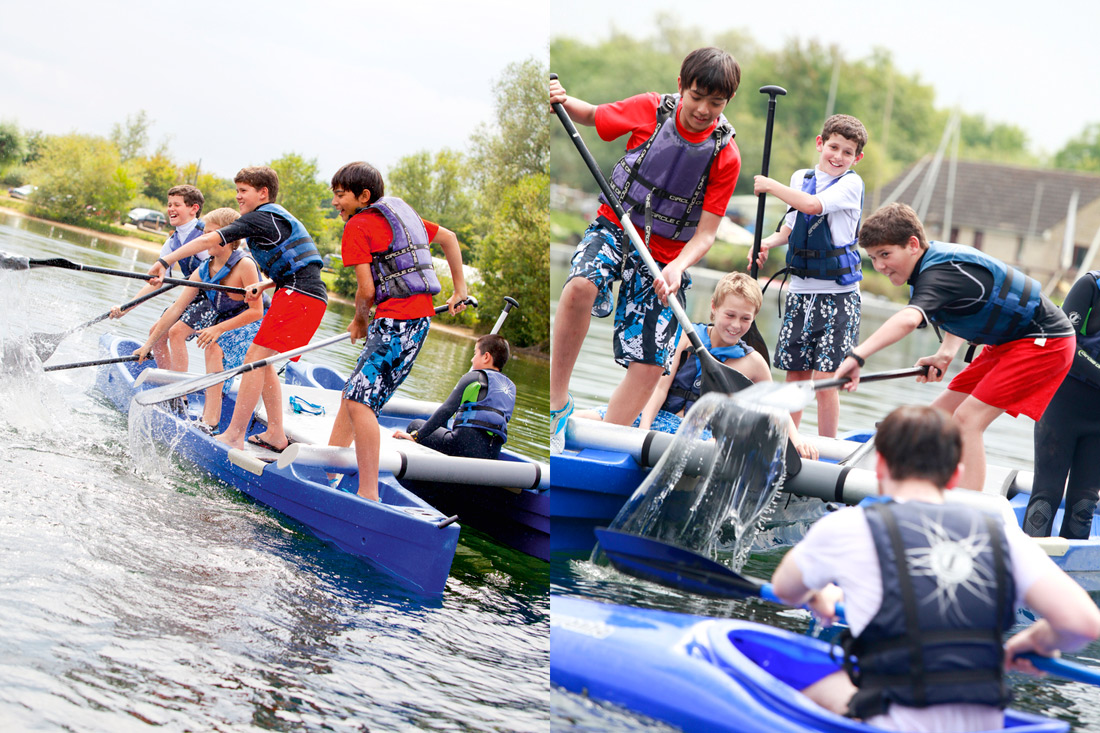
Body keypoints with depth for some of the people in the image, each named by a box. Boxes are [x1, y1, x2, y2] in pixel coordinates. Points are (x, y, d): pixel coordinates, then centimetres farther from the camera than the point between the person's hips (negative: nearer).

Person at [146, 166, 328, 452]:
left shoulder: (260, 217, -5)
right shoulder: (279, 217, 25)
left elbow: (209, 240, -10)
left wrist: (165, 262, -11)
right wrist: (264, 285, 15)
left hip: (299, 295, -10)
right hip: (309, 293, 10)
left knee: (255, 358, -13)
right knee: (263, 361, 14)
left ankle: (234, 436, -16)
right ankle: (276, 435, 15)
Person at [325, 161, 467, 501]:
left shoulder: (358, 226, -5)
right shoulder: (400, 213, 19)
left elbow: (367, 290, -9)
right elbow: (449, 237, 27)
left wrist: (360, 321, 12)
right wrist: (459, 291, 31)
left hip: (397, 321, -10)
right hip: (419, 315, 10)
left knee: (359, 401, -15)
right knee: (353, 393, 16)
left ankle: (369, 496, -20)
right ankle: (325, 476, 21)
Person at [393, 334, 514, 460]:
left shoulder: (474, 377, 1)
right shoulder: (510, 387, 19)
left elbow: (447, 409, -9)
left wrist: (415, 436, -10)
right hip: (493, 454, 7)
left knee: (415, 425, 11)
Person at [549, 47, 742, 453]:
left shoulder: (725, 156, -11)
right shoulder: (649, 110, -9)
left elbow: (705, 233, -12)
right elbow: (593, 116, 9)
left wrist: (678, 267, -32)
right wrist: (564, 102, -13)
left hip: (666, 255, 1)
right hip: (614, 227, -1)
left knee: (649, 366, -7)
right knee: (581, 285, -35)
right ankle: (557, 400, -21)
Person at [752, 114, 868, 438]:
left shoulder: (851, 184, -8)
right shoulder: (801, 178, 10)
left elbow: (813, 205, -25)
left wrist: (770, 185, -14)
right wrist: (767, 243, 2)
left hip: (838, 293, -5)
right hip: (800, 291, 5)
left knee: (825, 377, -9)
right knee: (796, 373, 8)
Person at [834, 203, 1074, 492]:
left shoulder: (939, 272, -28)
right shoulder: (937, 259, 3)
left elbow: (908, 319, -49)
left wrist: (857, 355, -62)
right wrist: (945, 354, 3)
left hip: (1044, 341, -11)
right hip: (1004, 343, 11)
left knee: (967, 419, -21)